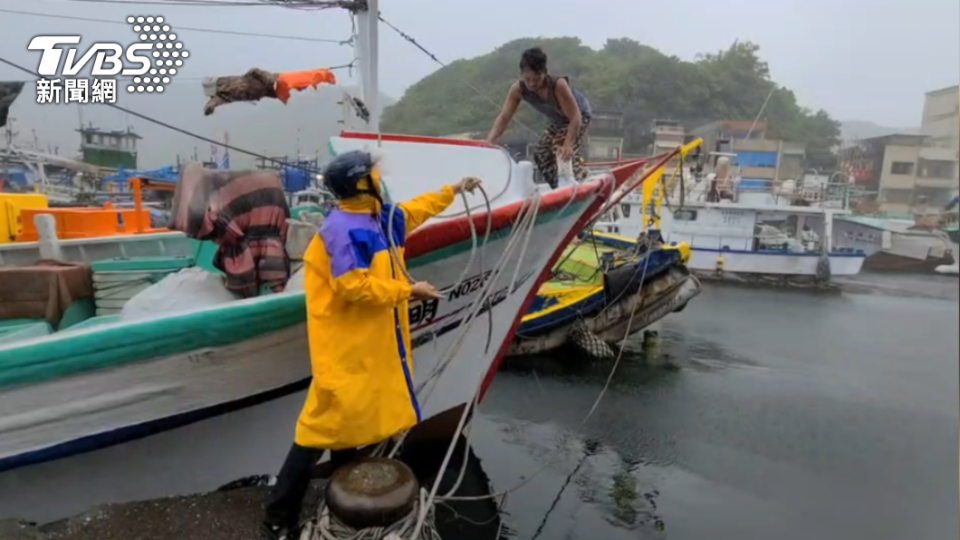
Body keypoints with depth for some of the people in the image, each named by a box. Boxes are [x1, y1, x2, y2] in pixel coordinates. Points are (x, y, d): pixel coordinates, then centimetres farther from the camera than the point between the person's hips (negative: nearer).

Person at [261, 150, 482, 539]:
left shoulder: (381, 217, 9)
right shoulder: (343, 228, -21)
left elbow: (414, 211, 28)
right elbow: (354, 286, -25)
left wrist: (453, 191, 33)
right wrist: (407, 290, -16)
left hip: (372, 341, 10)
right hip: (344, 344, -10)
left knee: (354, 416, 19)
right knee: (327, 420, -6)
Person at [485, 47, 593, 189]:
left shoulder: (558, 85, -41)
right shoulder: (518, 89, -27)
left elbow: (575, 117, -40)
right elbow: (504, 117, -30)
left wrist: (567, 145, -54)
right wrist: (489, 142, -46)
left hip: (579, 115, -6)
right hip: (558, 120, 6)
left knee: (563, 152, -25)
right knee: (541, 154, 5)